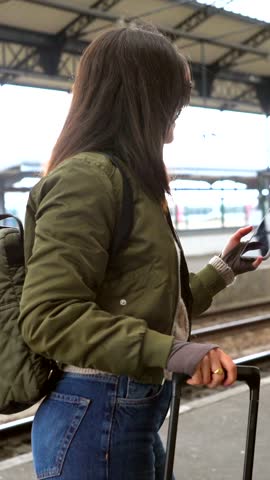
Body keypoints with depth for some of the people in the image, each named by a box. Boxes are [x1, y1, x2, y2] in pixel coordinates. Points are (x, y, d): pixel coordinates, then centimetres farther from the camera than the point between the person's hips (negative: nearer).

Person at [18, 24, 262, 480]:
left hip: (134, 414, 9)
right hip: (96, 420, -9)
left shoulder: (130, 181, 13)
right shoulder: (87, 176, -15)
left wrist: (220, 271, 25)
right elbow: (49, 316, -23)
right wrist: (171, 352, -28)